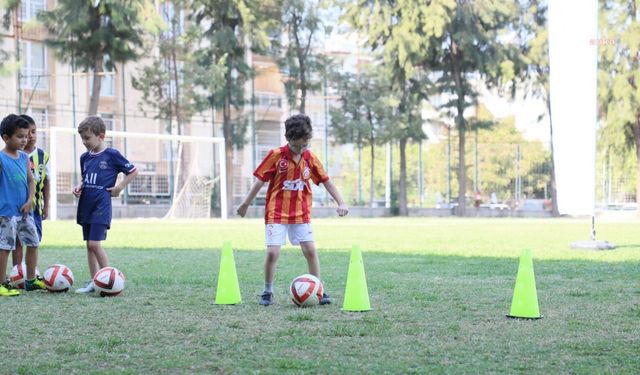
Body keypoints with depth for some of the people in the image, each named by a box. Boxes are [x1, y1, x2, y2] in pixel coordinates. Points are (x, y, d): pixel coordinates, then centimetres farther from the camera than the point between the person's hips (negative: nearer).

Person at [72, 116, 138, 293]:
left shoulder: (111, 155, -8)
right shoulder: (85, 158, 10)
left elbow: (133, 171, -1)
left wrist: (119, 188, -7)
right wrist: (79, 187, 2)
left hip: (101, 206, -7)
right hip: (86, 205, 7)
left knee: (95, 243, -14)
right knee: (89, 244, 8)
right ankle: (94, 282, 14)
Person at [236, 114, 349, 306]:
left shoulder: (310, 158, 0)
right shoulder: (276, 155, -9)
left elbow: (326, 182, 5)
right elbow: (260, 181, -2)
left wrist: (341, 203, -4)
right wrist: (246, 204, 3)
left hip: (301, 214, 3)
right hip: (276, 213, -3)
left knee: (310, 250, -3)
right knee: (272, 252, -9)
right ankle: (268, 292, 9)